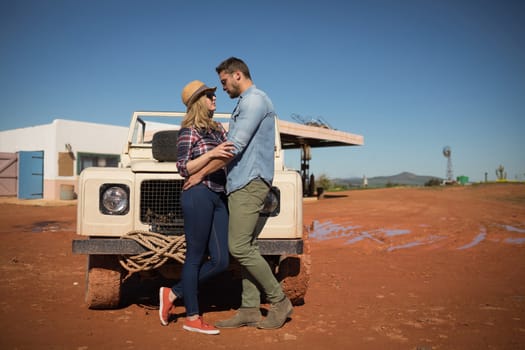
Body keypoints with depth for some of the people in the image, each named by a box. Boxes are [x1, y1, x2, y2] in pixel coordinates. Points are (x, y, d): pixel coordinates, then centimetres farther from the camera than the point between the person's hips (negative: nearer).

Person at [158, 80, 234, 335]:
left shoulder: (218, 129, 18)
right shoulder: (189, 131, -4)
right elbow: (183, 168, -10)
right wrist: (210, 153, -20)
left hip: (219, 197, 8)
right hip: (198, 195, -8)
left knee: (220, 261, 5)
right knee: (195, 257, 2)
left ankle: (173, 293, 22)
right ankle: (192, 318, 16)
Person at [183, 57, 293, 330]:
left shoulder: (255, 100, -9)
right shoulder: (245, 103, 23)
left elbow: (235, 147, -17)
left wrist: (201, 173, -11)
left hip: (249, 182, -10)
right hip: (242, 182, 10)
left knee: (239, 247, -11)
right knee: (246, 247, 8)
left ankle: (279, 301, 2)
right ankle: (249, 310, 13)